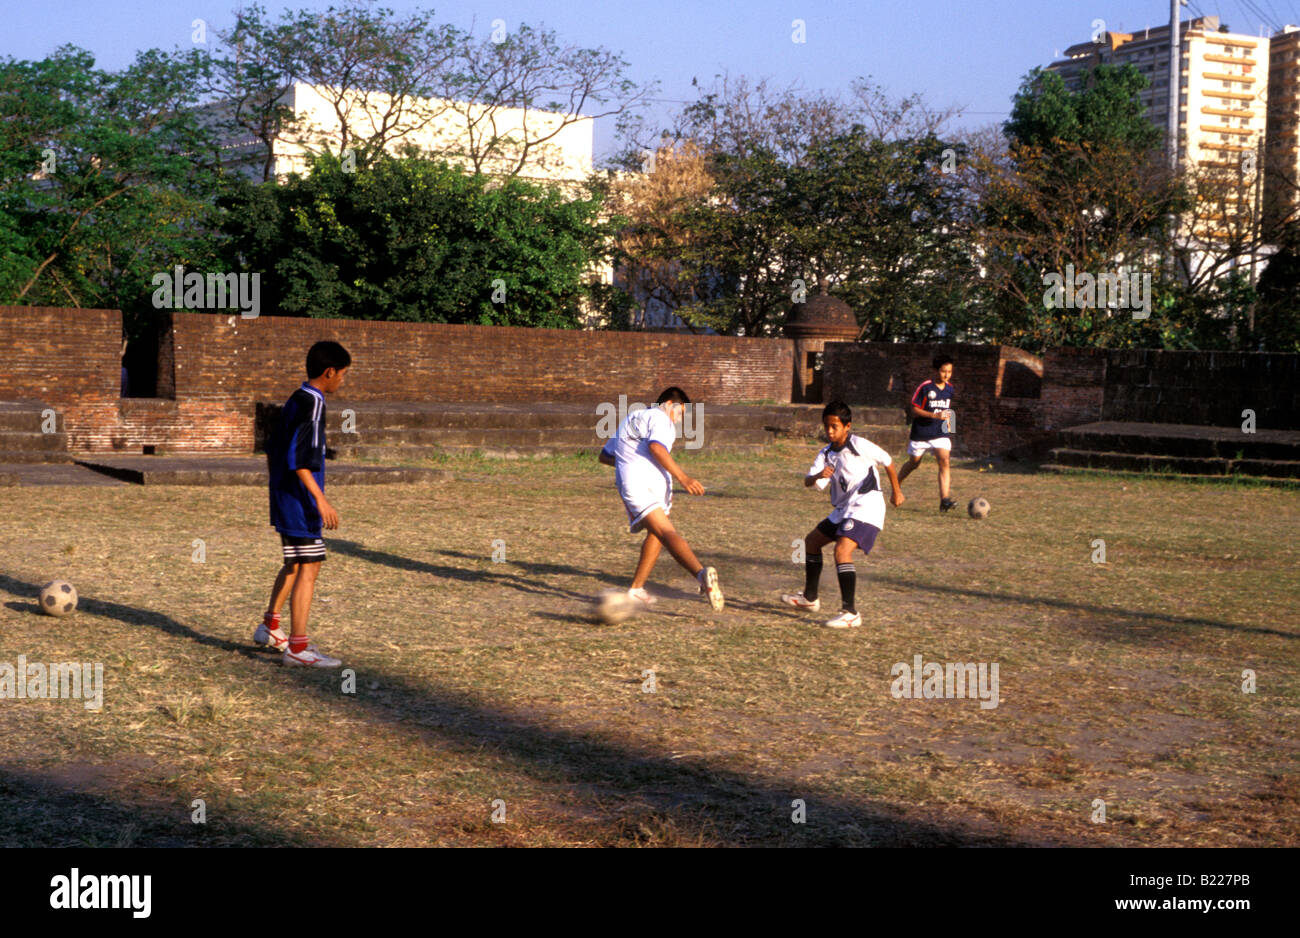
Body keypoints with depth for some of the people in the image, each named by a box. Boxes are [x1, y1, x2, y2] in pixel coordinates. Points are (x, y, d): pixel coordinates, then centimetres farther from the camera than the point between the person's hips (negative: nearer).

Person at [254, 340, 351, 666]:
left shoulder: (295, 401, 13)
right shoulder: (312, 404, -16)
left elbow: (272, 451, 19)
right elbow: (297, 458, -24)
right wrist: (320, 499, -24)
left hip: (284, 497, 10)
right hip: (300, 501, -10)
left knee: (294, 564, 22)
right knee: (308, 567, -6)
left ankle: (270, 627, 32)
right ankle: (297, 647, -4)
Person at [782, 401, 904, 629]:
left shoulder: (859, 445, -13)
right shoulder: (826, 453, 6)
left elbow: (887, 460, 0)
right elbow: (808, 482, -4)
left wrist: (896, 490, 8)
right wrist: (818, 476, -28)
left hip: (866, 507, -9)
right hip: (843, 509, 9)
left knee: (842, 550, -26)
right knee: (812, 541, 20)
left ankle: (851, 613, -28)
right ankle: (809, 598, 36)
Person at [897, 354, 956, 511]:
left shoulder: (949, 388, 4)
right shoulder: (925, 387, -15)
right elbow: (913, 409, -16)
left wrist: (947, 419, 14)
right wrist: (935, 415, -24)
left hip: (941, 433, 3)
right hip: (921, 433, -3)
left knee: (944, 462, -16)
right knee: (914, 463, 14)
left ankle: (944, 500, -21)